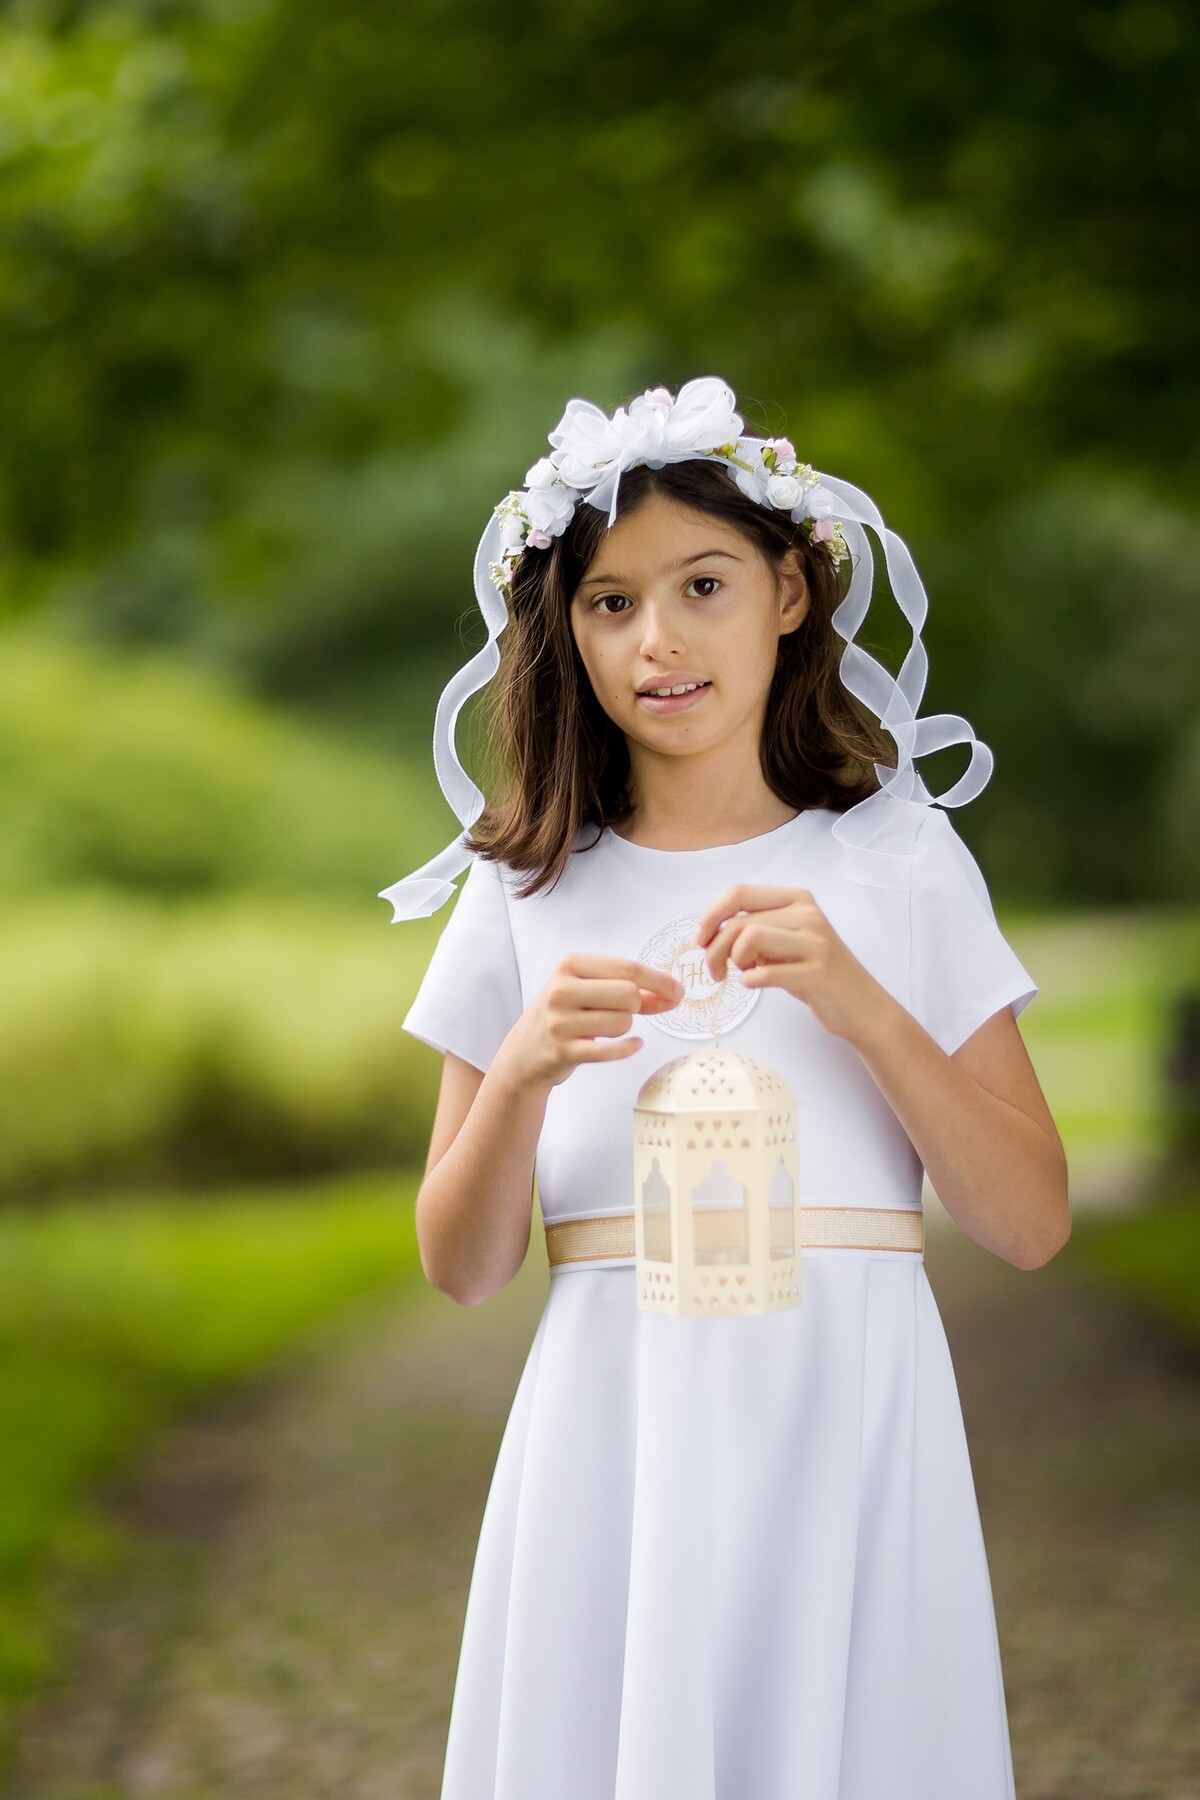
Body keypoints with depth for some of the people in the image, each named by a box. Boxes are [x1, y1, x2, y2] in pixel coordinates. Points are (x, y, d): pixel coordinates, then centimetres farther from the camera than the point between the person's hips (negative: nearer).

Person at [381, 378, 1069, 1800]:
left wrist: (855, 998, -12)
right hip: (618, 1430, 1)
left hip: (851, 1425, 0)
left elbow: (1031, 1225, -1)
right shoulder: (529, 894, 7)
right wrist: (524, 1068, -13)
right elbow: (460, 1267, 5)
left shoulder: (903, 861, 4)